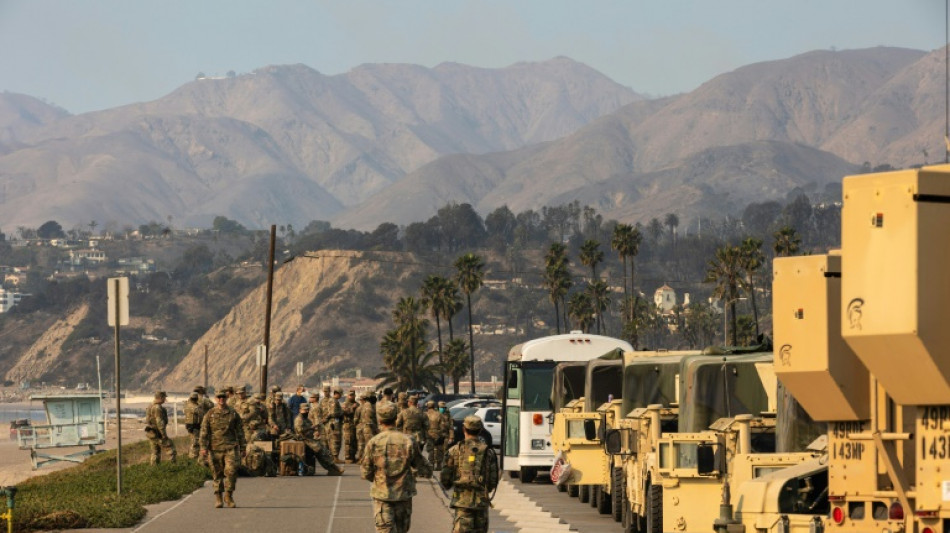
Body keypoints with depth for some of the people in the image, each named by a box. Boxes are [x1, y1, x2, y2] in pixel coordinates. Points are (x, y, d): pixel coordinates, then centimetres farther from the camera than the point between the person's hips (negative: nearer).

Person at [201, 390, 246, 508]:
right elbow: (204, 432, 4)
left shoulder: (233, 414, 9)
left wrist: (243, 448, 11)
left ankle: (229, 496, -1)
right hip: (215, 448, 0)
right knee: (217, 473, 3)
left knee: (231, 471, -14)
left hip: (231, 447, 0)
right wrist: (204, 447, -6)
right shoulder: (210, 414, 7)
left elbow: (240, 432, 14)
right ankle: (218, 497, 13)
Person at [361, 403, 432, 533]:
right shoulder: (408, 441, -7)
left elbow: (365, 474, -2)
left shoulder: (373, 443, -9)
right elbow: (426, 471, -3)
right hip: (404, 496, 1)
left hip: (382, 496, -1)